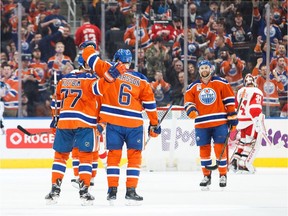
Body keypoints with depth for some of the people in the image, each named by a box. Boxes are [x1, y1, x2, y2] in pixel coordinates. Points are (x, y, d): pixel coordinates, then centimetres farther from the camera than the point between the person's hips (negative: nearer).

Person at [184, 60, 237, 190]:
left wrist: (232, 117, 0)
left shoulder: (221, 83, 3)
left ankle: (223, 175, 6)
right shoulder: (193, 87, 10)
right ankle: (206, 176, 14)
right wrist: (191, 110, -14)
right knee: (204, 149, 4)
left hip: (220, 122, -2)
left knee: (220, 148, -5)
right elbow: (188, 101, 9)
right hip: (201, 124, 2)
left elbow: (229, 100, 4)